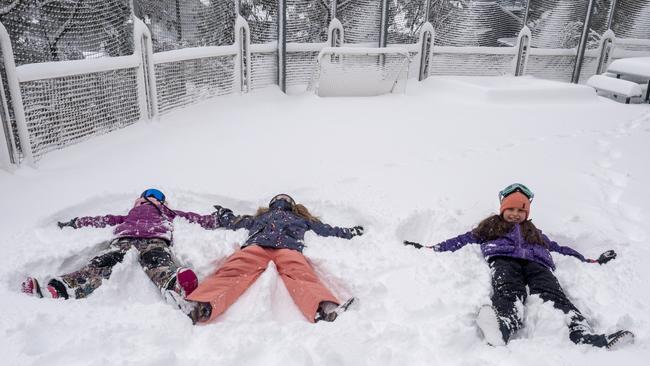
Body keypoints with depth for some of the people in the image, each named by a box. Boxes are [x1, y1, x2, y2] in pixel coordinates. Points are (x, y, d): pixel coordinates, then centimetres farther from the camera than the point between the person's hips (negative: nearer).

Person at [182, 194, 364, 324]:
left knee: (300, 273, -36)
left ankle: (326, 309, -67)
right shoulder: (261, 217, 44)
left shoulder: (301, 219, 43)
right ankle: (200, 307, -59)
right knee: (235, 270, -33)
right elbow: (234, 222, 44)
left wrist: (348, 233, 40)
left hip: (288, 247, -1)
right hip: (257, 245, 1)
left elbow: (325, 229, 42)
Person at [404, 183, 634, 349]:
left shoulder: (534, 232, 39)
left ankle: (584, 336, -53)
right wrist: (430, 249, 14)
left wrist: (590, 261, 28)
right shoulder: (490, 226, 32)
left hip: (535, 264, 3)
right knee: (509, 293, -37)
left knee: (555, 296, -29)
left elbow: (558, 249, 36)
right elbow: (463, 240, 24)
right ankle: (501, 331, -67)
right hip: (504, 260, -3)